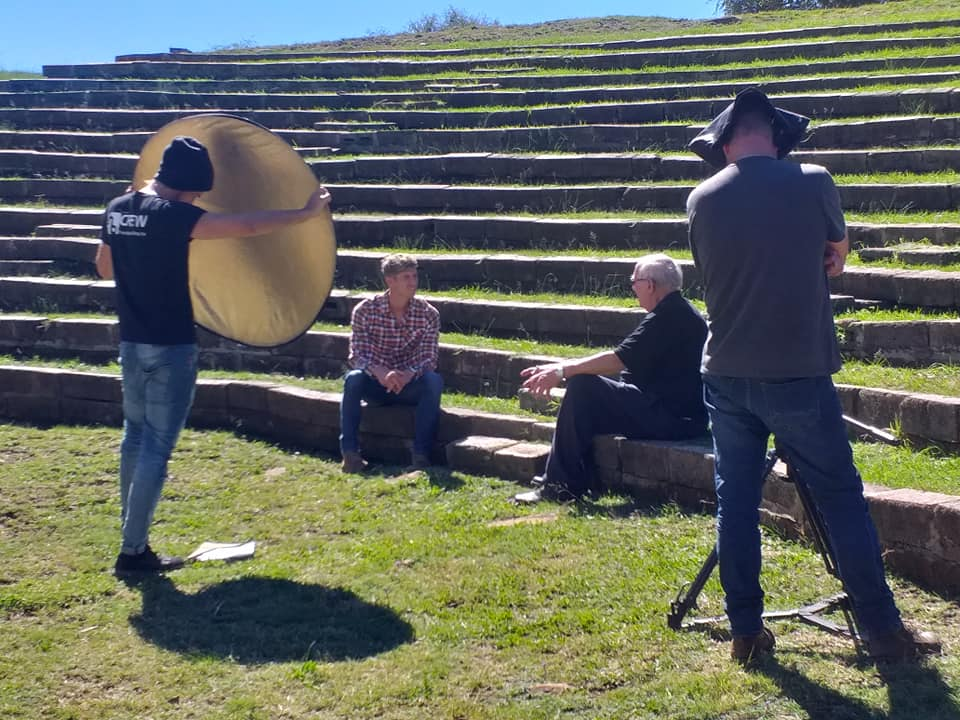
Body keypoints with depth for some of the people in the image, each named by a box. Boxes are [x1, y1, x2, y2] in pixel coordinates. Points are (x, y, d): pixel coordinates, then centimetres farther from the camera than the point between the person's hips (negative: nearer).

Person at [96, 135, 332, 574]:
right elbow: (247, 226, -22)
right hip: (170, 346, -8)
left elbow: (104, 269, 21)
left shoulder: (117, 209, 7)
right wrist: (307, 212, -14)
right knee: (157, 446, -2)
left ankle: (132, 535, 27)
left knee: (135, 437, 19)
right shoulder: (173, 216, -18)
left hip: (132, 342, 8)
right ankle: (133, 551, 1)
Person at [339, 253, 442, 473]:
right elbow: (357, 355, -15)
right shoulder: (365, 310, -8)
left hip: (410, 385, 0)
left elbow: (429, 358, -12)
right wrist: (380, 372, -36)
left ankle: (421, 455, -33)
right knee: (353, 378, -31)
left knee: (434, 381, -31)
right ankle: (350, 453, -30)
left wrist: (409, 374, -34)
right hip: (375, 384, 0)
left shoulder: (428, 313, -6)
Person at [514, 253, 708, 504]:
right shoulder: (681, 312, 19)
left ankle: (562, 485, -11)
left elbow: (619, 359, -22)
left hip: (670, 416, -11)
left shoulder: (668, 317, -15)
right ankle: (556, 479, 11)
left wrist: (562, 370, -15)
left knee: (583, 388, -15)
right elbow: (625, 361, 18)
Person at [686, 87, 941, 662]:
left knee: (736, 499, 11)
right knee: (841, 498, 6)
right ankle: (883, 631, 12)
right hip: (798, 375, -3)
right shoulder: (812, 183, -7)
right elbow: (838, 254, 10)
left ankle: (746, 630, 16)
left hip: (726, 375, 3)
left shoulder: (703, 199, 1)